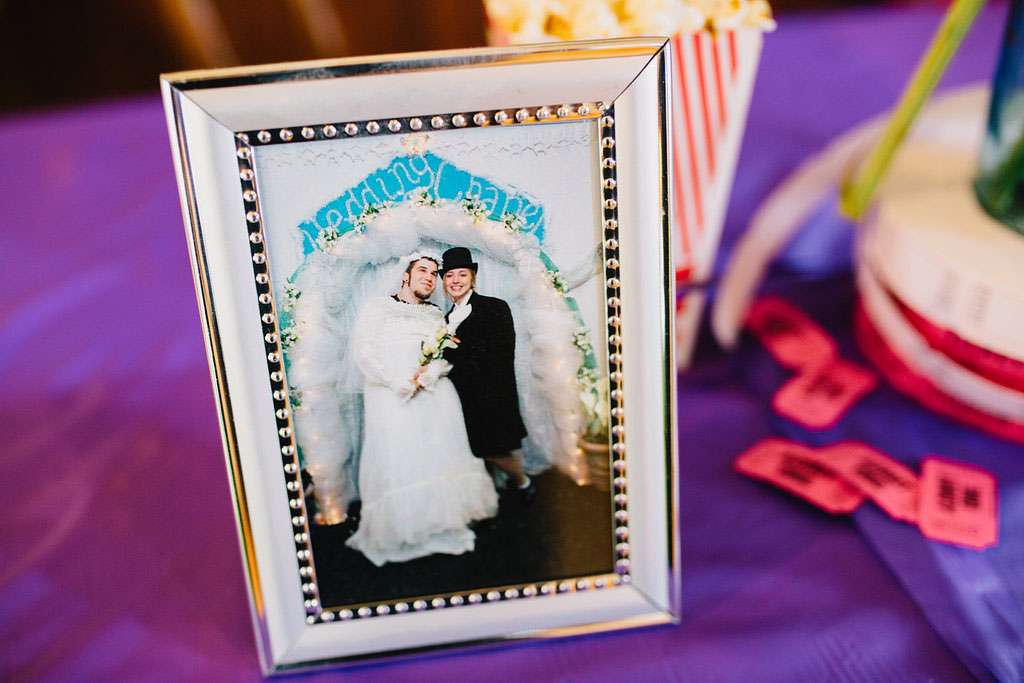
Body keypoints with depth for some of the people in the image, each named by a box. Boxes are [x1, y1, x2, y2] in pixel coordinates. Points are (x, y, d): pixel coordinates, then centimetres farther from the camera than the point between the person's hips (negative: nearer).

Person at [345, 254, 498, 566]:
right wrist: (401, 383, -14)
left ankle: (442, 525, 6)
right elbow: (364, 352, -5)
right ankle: (396, 532, -2)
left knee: (439, 456, -1)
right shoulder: (376, 308, 6)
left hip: (435, 393, 4)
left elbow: (446, 356, 9)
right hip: (392, 397, -4)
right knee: (395, 460, -8)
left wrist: (427, 375, -13)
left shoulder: (436, 315, 20)